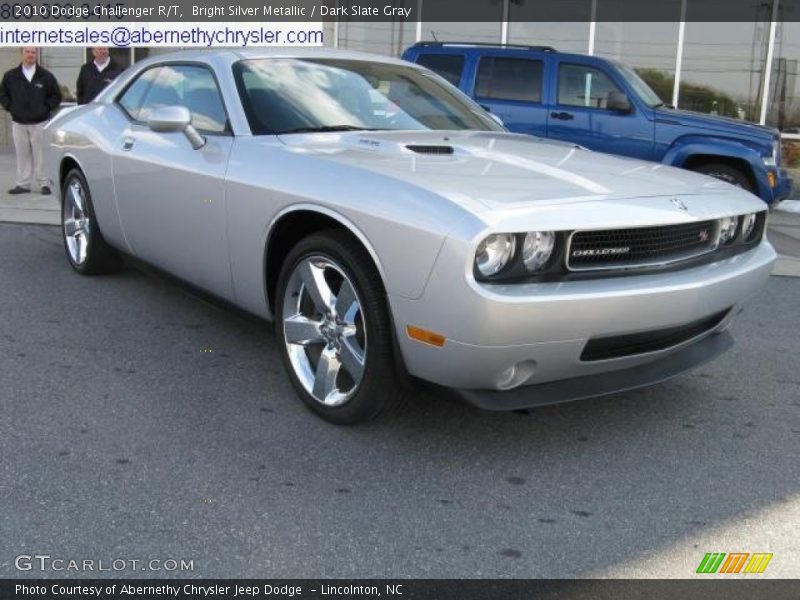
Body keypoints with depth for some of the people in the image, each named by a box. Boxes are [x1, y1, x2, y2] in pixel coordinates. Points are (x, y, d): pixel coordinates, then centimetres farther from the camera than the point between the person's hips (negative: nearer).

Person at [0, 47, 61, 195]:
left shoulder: (46, 76, 2)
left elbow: (56, 96, 7)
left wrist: (46, 108, -3)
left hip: (40, 123, -2)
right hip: (19, 123, 2)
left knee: (40, 155, -3)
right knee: (22, 155, 6)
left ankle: (44, 183, 5)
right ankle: (23, 184, 12)